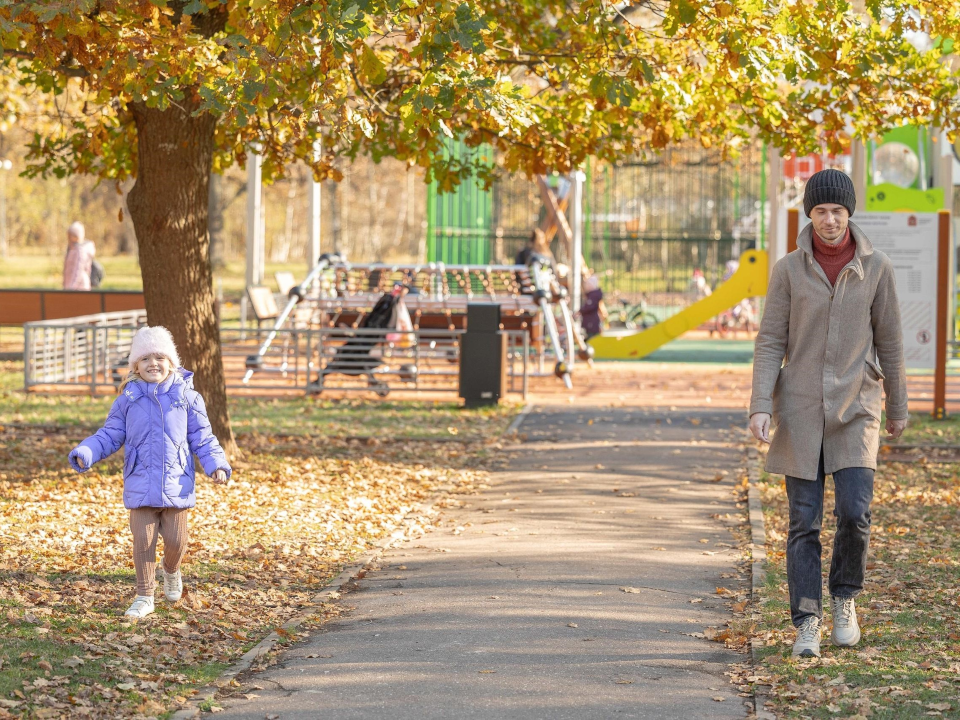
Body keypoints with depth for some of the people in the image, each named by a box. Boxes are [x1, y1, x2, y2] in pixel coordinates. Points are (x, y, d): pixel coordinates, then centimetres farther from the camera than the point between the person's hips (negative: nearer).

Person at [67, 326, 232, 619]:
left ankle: (171, 572, 37)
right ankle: (144, 596, 11)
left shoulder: (186, 397, 2)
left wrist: (216, 465, -8)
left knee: (175, 540, 4)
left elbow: (202, 438, 6)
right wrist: (85, 454, -10)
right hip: (141, 484, 0)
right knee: (143, 540, -1)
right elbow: (109, 436, 6)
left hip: (176, 484, 0)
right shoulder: (128, 399, 4)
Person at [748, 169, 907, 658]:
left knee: (854, 513, -11)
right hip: (801, 410, 0)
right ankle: (807, 623, 7)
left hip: (855, 408, 0)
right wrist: (760, 407, -12)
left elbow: (889, 341, 6)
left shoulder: (876, 268, -1)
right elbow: (770, 342, -2)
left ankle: (844, 598, 15)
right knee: (804, 521, 0)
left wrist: (898, 407, 12)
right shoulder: (789, 270, -2)